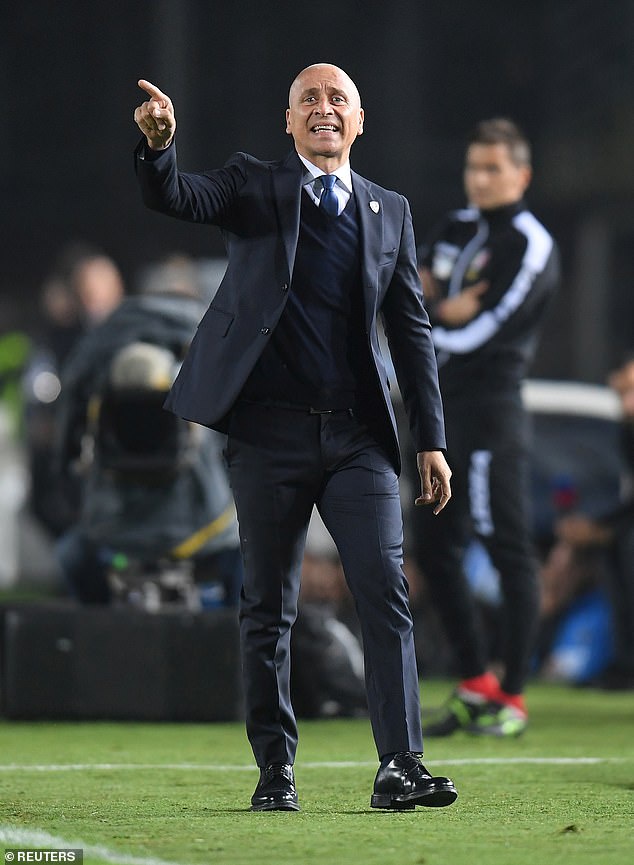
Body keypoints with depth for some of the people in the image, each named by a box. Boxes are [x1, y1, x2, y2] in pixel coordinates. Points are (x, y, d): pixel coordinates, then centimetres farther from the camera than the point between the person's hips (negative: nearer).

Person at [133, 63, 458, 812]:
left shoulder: (390, 212, 14)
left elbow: (411, 329, 14)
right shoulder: (252, 187, 7)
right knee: (268, 605, 3)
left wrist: (431, 440, 9)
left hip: (358, 436, 2)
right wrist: (157, 145, -33)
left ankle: (401, 767, -10)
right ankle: (275, 771, 11)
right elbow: (173, 198, -10)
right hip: (271, 433, -2)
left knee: (386, 594, -8)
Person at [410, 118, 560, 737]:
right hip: (441, 407, 9)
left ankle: (512, 697, -2)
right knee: (432, 548, 9)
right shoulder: (455, 229, 17)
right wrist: (440, 309, -8)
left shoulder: (529, 245, -8)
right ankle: (476, 685, 18)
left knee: (509, 551, -6)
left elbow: (476, 333, -15)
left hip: (490, 409, -9)